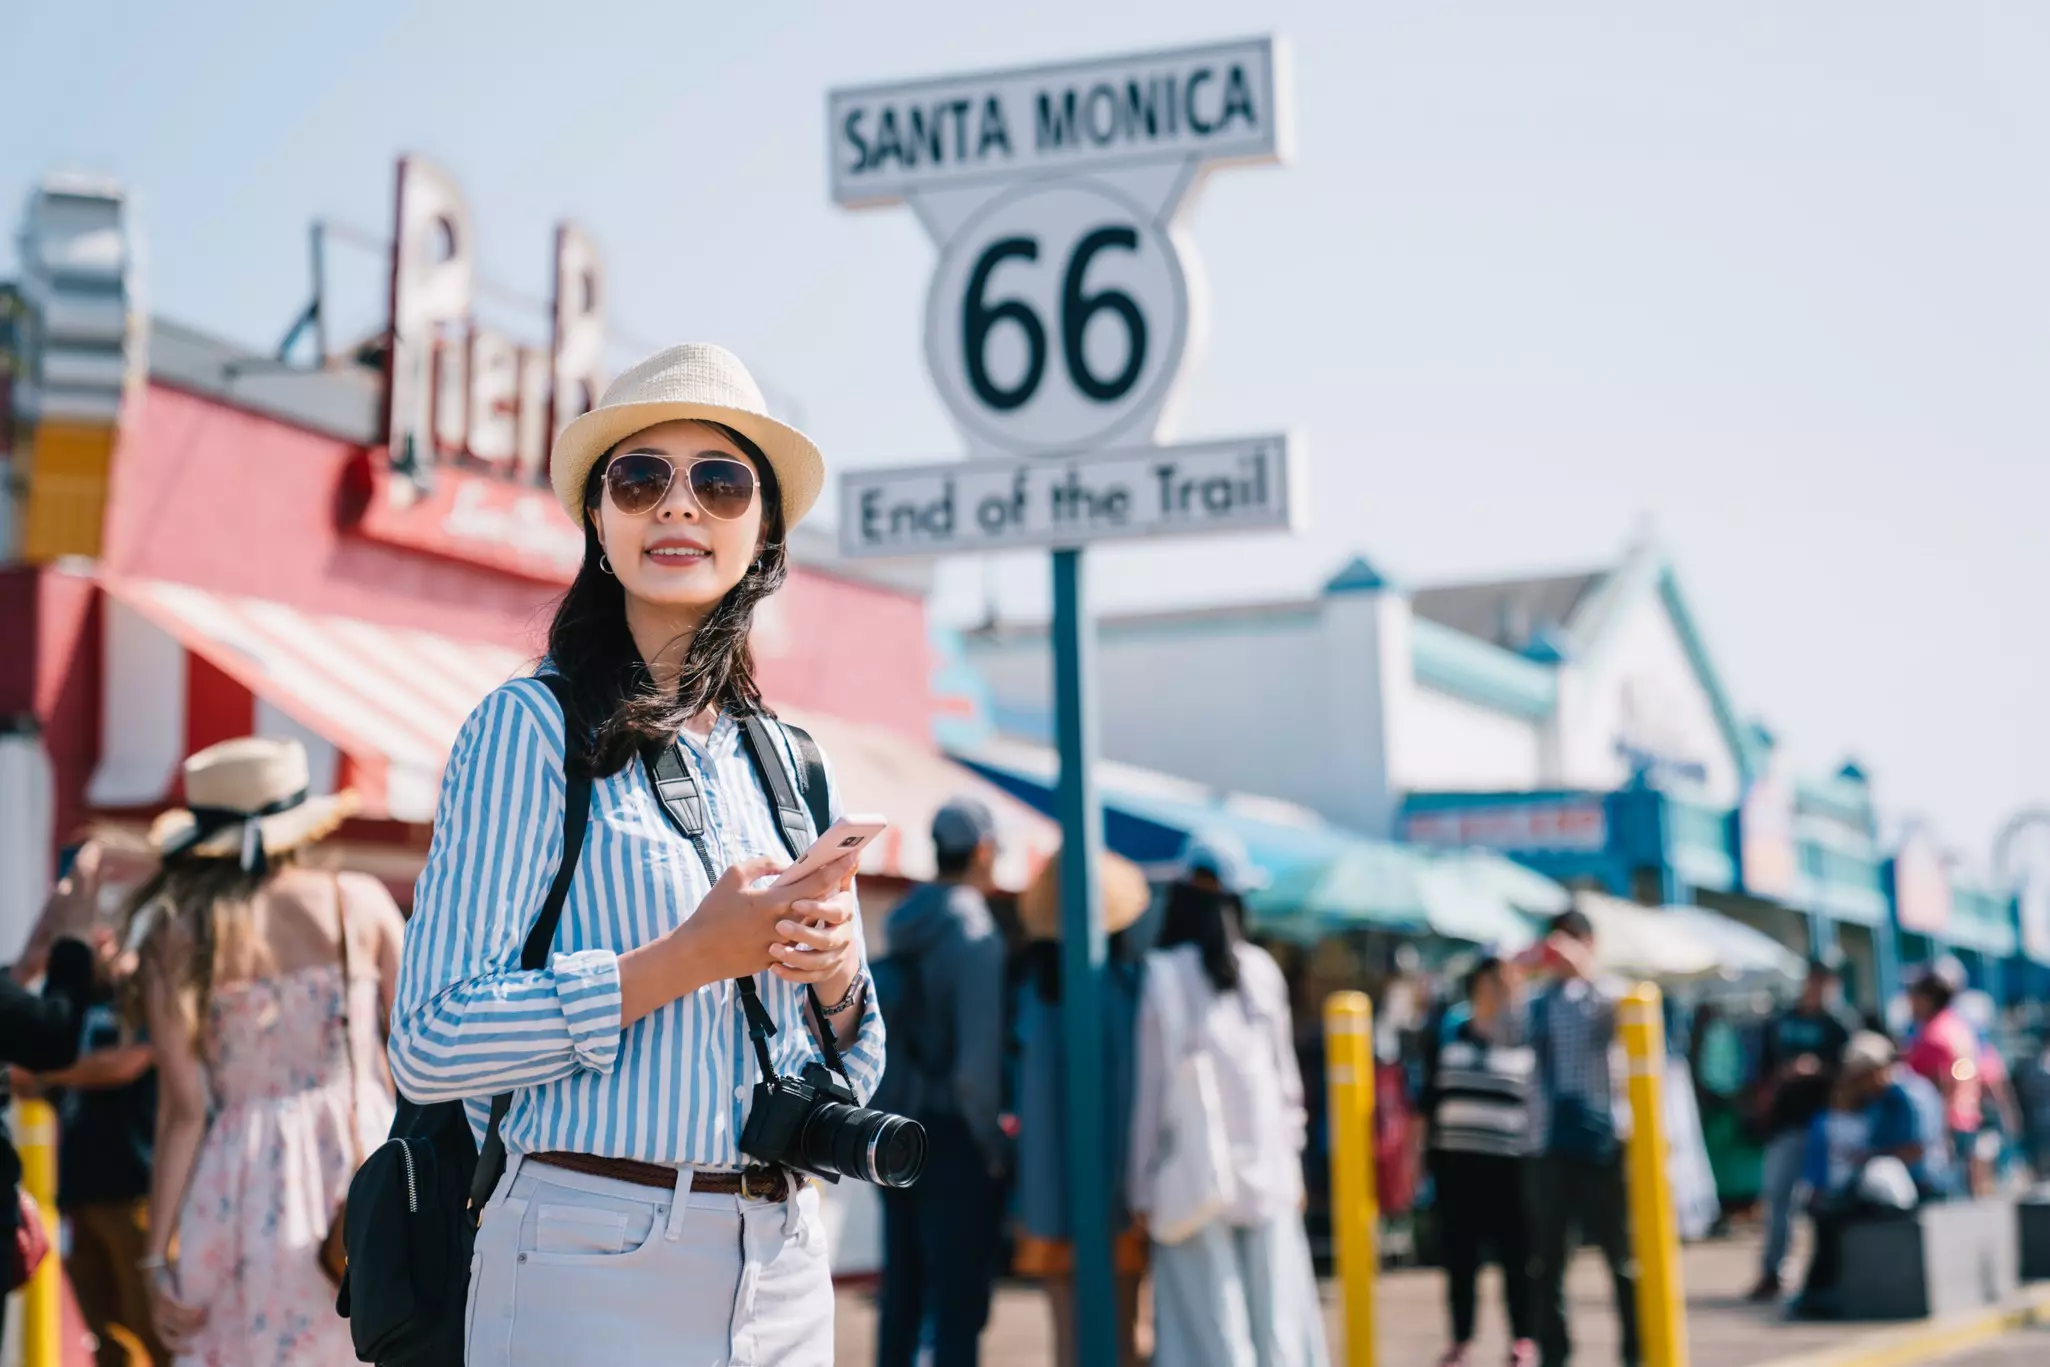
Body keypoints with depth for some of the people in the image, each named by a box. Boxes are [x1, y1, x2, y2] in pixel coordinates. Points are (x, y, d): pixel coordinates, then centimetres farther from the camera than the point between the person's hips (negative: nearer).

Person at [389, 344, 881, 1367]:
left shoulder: (793, 764, 11)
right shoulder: (531, 728, -5)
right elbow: (430, 1046, -14)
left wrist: (837, 975, -5)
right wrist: (688, 958, -17)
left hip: (783, 1271, 5)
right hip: (594, 1266, -5)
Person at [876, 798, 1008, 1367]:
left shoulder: (904, 928, 7)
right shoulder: (976, 936, -15)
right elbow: (975, 1069, -22)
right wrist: (995, 1148, -8)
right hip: (955, 1139, -7)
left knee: (902, 1299, 14)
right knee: (959, 1306, -2)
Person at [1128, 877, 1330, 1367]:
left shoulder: (1164, 976, -5)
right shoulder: (1262, 970, 3)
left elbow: (1151, 1085, -4)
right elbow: (1286, 1074, 7)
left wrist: (1143, 1185, 1)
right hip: (1265, 1168, 3)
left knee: (1210, 1317, -1)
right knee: (1276, 1313, 7)